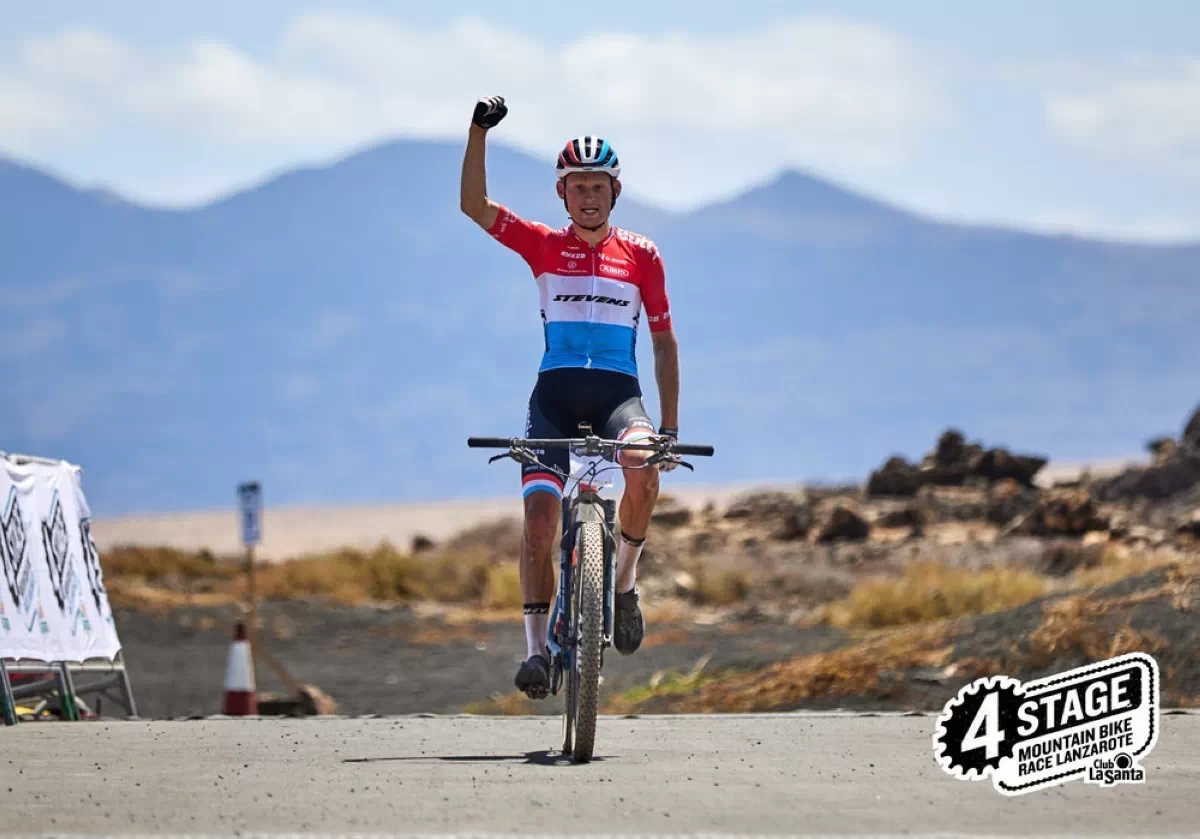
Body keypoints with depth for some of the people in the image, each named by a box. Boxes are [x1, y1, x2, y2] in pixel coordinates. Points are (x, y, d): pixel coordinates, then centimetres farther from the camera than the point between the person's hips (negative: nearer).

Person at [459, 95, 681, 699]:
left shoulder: (640, 255, 8)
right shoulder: (543, 246, 8)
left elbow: (664, 341, 12)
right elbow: (473, 205, -5)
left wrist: (670, 427, 7)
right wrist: (479, 133, -17)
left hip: (618, 393, -1)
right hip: (556, 393, 1)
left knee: (641, 467, -33)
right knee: (540, 516, -16)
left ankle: (624, 580, -9)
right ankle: (537, 646, -9)